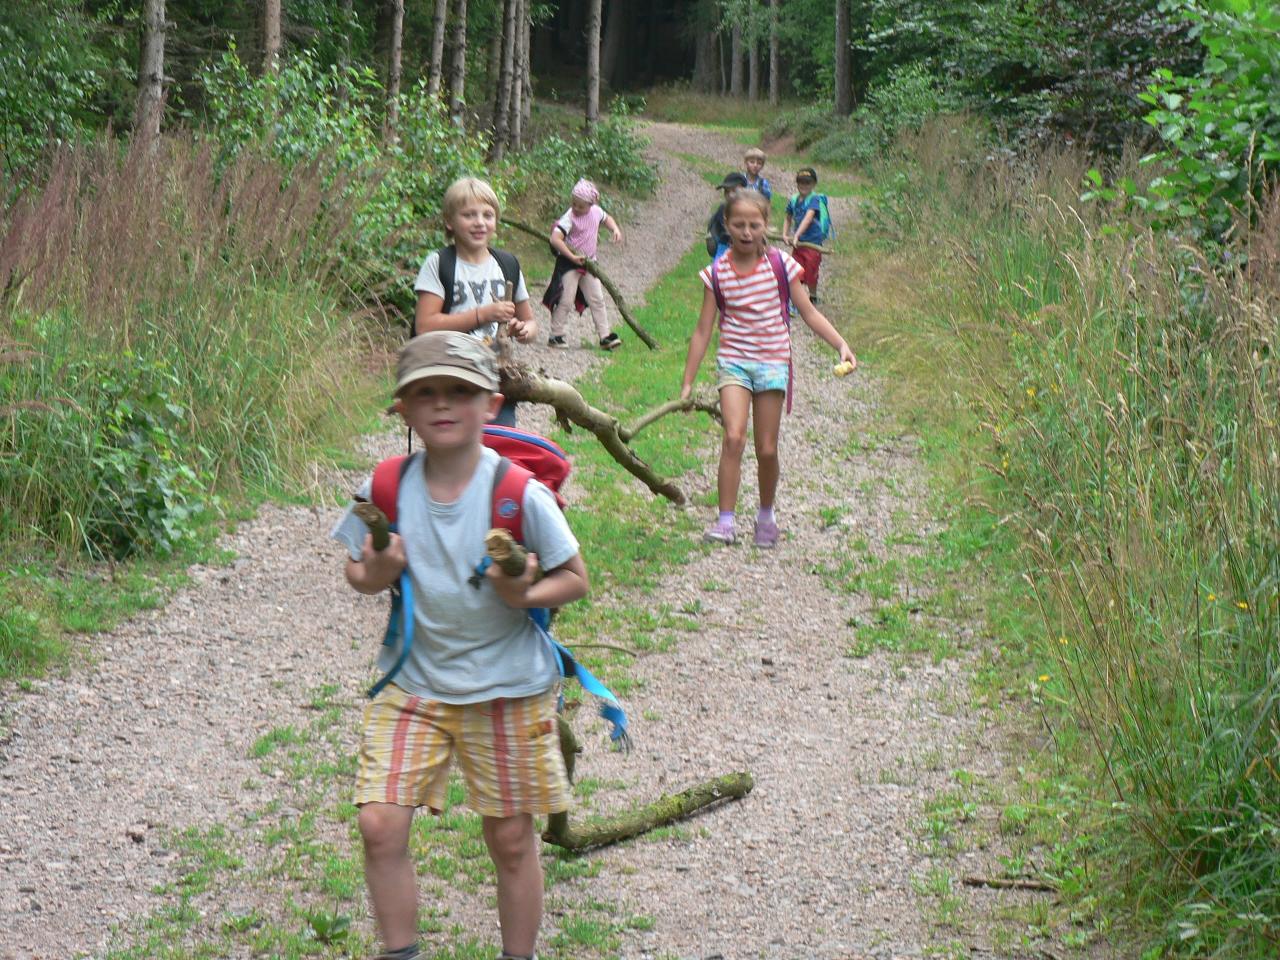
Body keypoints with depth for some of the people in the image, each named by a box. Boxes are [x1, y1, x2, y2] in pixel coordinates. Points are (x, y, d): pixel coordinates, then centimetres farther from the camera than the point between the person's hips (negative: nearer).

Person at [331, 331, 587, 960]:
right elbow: (357, 571, 7)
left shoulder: (520, 493, -14)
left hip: (505, 688, -2)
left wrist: (525, 595, -25)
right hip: (413, 683, 2)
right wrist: (374, 575, -16)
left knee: (511, 840, 8)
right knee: (379, 825, -6)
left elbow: (575, 580, -6)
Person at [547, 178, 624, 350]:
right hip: (569, 263, -6)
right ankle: (556, 336, 4)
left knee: (597, 299, 6)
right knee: (566, 300, -6)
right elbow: (555, 239, -29)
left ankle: (605, 336, 10)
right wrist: (572, 257, -29)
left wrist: (615, 229, 3)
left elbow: (606, 218, 24)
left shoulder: (596, 212, -1)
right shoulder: (569, 217, -20)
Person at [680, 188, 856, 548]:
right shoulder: (717, 273, -1)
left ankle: (766, 516, 25)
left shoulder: (780, 265, -2)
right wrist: (687, 382, 3)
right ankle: (725, 522, -13)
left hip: (773, 362, 0)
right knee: (734, 437, -18)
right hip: (733, 361, 0)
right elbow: (703, 331, 3)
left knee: (767, 449, 3)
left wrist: (841, 345, -11)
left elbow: (809, 313, 2)